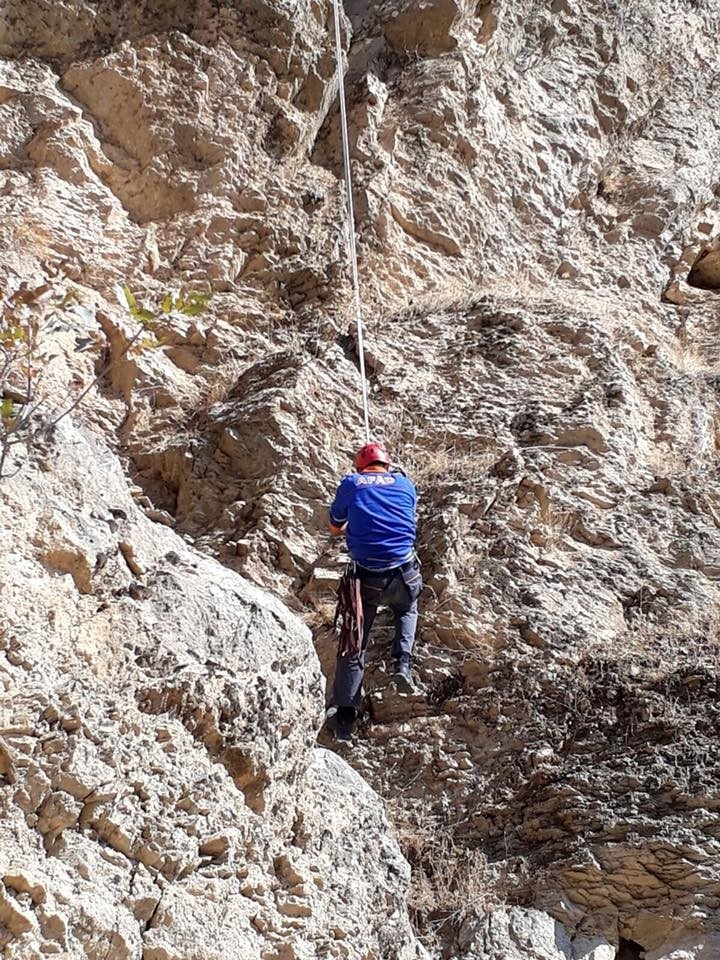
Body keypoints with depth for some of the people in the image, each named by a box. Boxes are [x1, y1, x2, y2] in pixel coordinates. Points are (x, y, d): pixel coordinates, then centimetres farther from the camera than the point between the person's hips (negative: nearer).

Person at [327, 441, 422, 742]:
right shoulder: (404, 484, 11)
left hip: (367, 577, -1)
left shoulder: (350, 483, 6)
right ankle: (403, 663, 11)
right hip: (405, 573, 1)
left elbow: (335, 529, 18)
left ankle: (345, 717, 4)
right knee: (407, 610, 33)